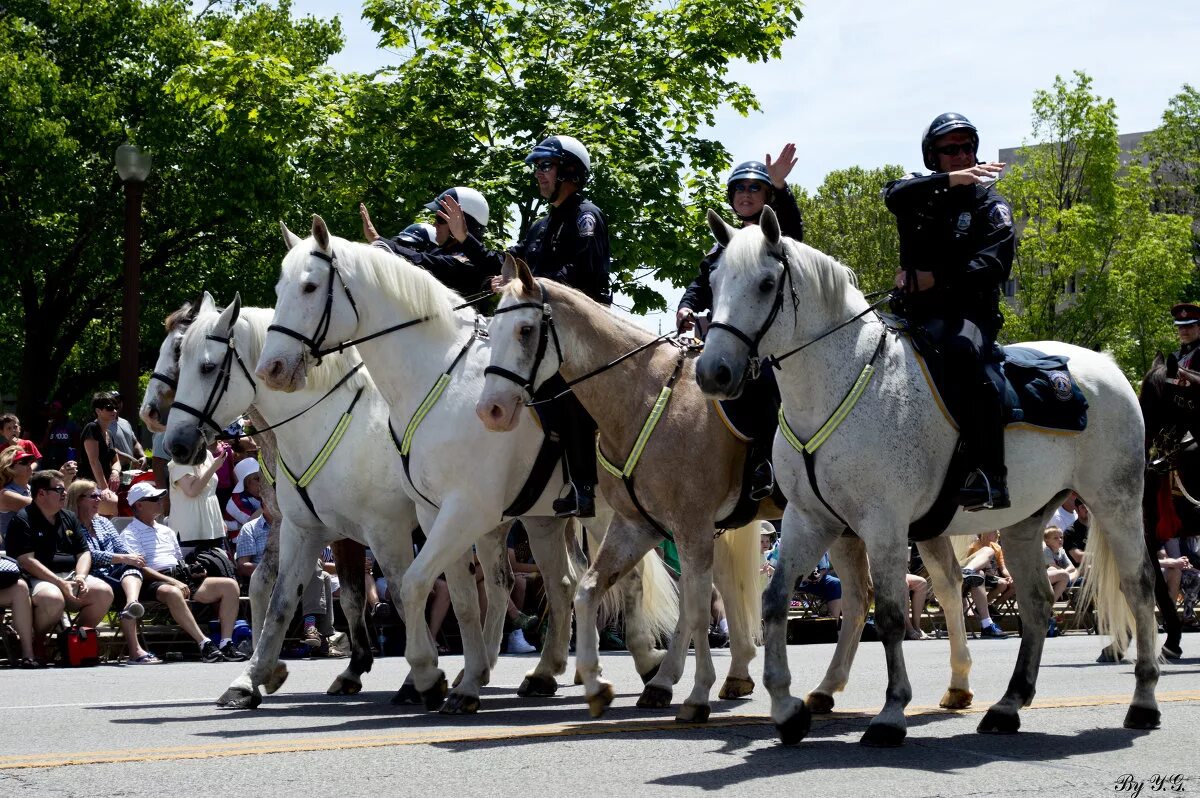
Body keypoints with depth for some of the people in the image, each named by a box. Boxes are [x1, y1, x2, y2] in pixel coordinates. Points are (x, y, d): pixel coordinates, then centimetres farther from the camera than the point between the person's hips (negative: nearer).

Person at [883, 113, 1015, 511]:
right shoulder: (921, 193, 18)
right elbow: (895, 194, -9)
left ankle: (991, 475, -43)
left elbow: (993, 266, -8)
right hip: (914, 313, 4)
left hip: (968, 311, -4)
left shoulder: (990, 206, 9)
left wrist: (934, 278, -18)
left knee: (961, 350, -38)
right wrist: (951, 180, -18)